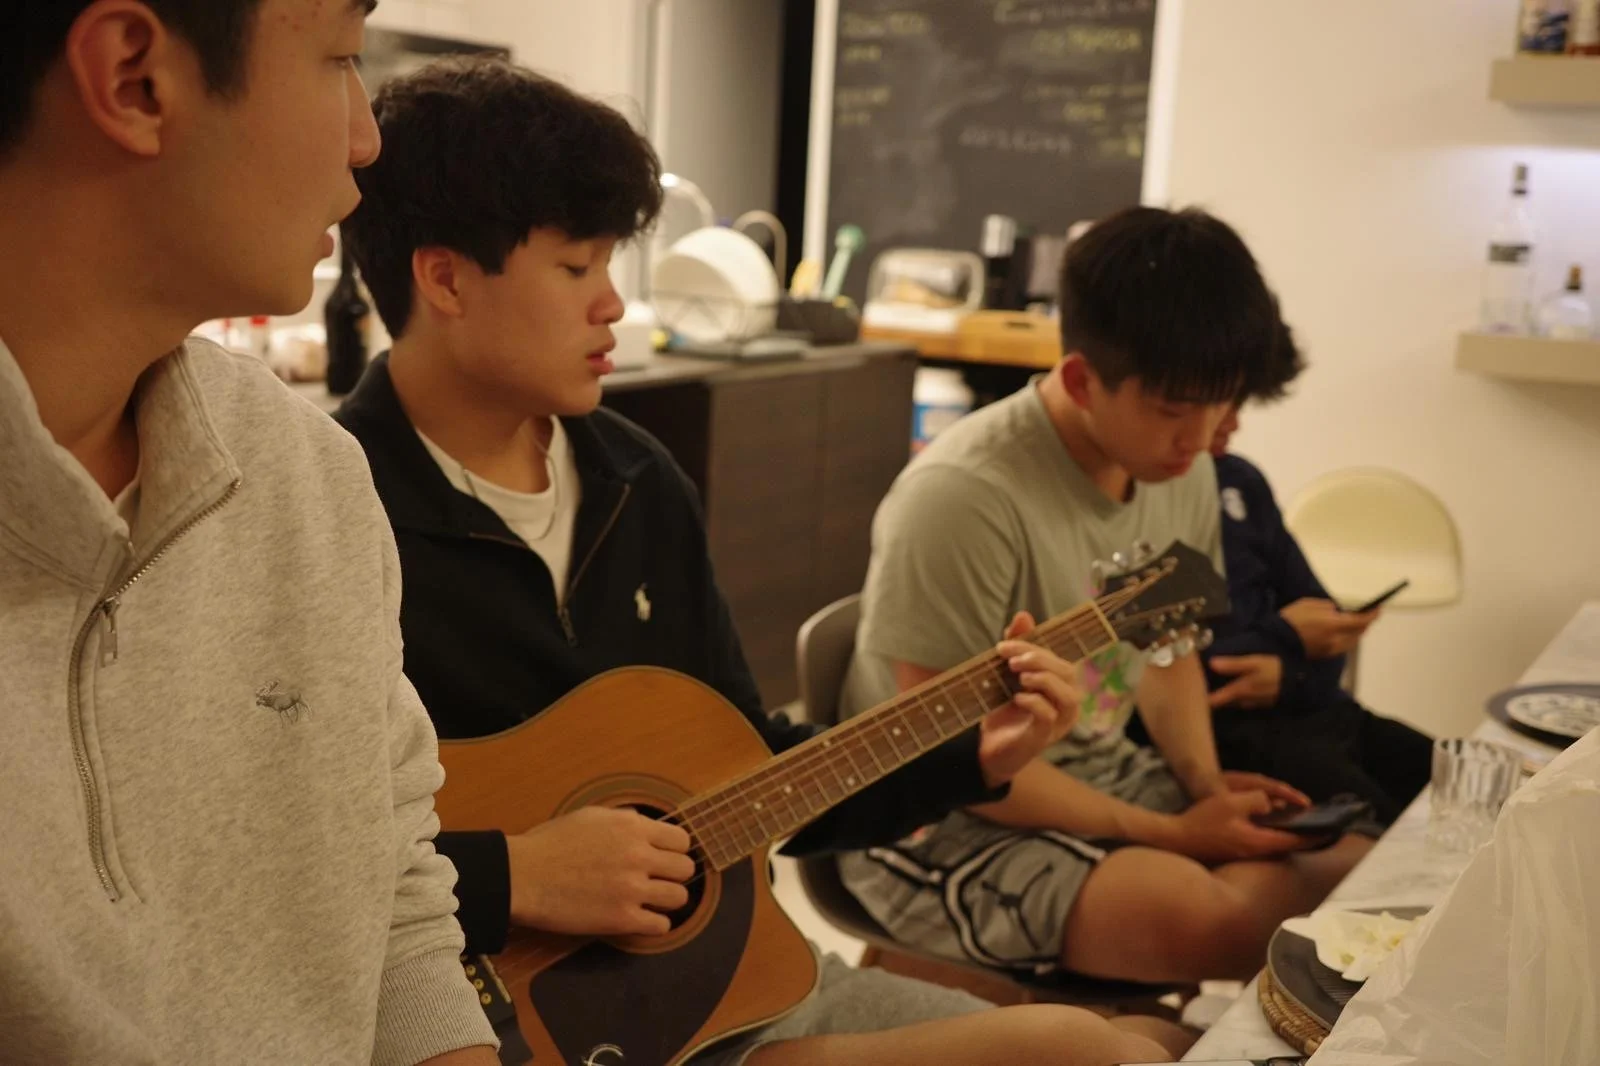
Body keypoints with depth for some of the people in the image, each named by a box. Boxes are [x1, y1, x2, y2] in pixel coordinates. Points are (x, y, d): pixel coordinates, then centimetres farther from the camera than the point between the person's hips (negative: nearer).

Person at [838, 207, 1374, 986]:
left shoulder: (1182, 474, -1)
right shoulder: (967, 497, -26)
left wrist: (1205, 782, -2)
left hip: (1101, 774, 8)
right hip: (948, 826, -8)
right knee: (1206, 916, -31)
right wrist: (1170, 836, -19)